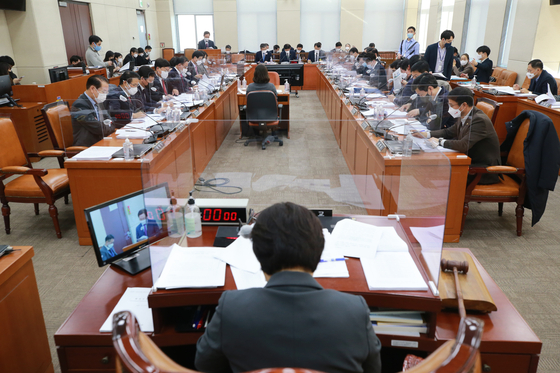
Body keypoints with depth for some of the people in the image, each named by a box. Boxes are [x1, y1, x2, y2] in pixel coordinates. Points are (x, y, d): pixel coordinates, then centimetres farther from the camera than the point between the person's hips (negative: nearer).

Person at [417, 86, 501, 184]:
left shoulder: (480, 120, -23)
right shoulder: (462, 117, 5)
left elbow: (464, 145, -32)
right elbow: (449, 132, 19)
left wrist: (440, 141, -19)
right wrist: (426, 134, 5)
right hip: (470, 160, 8)